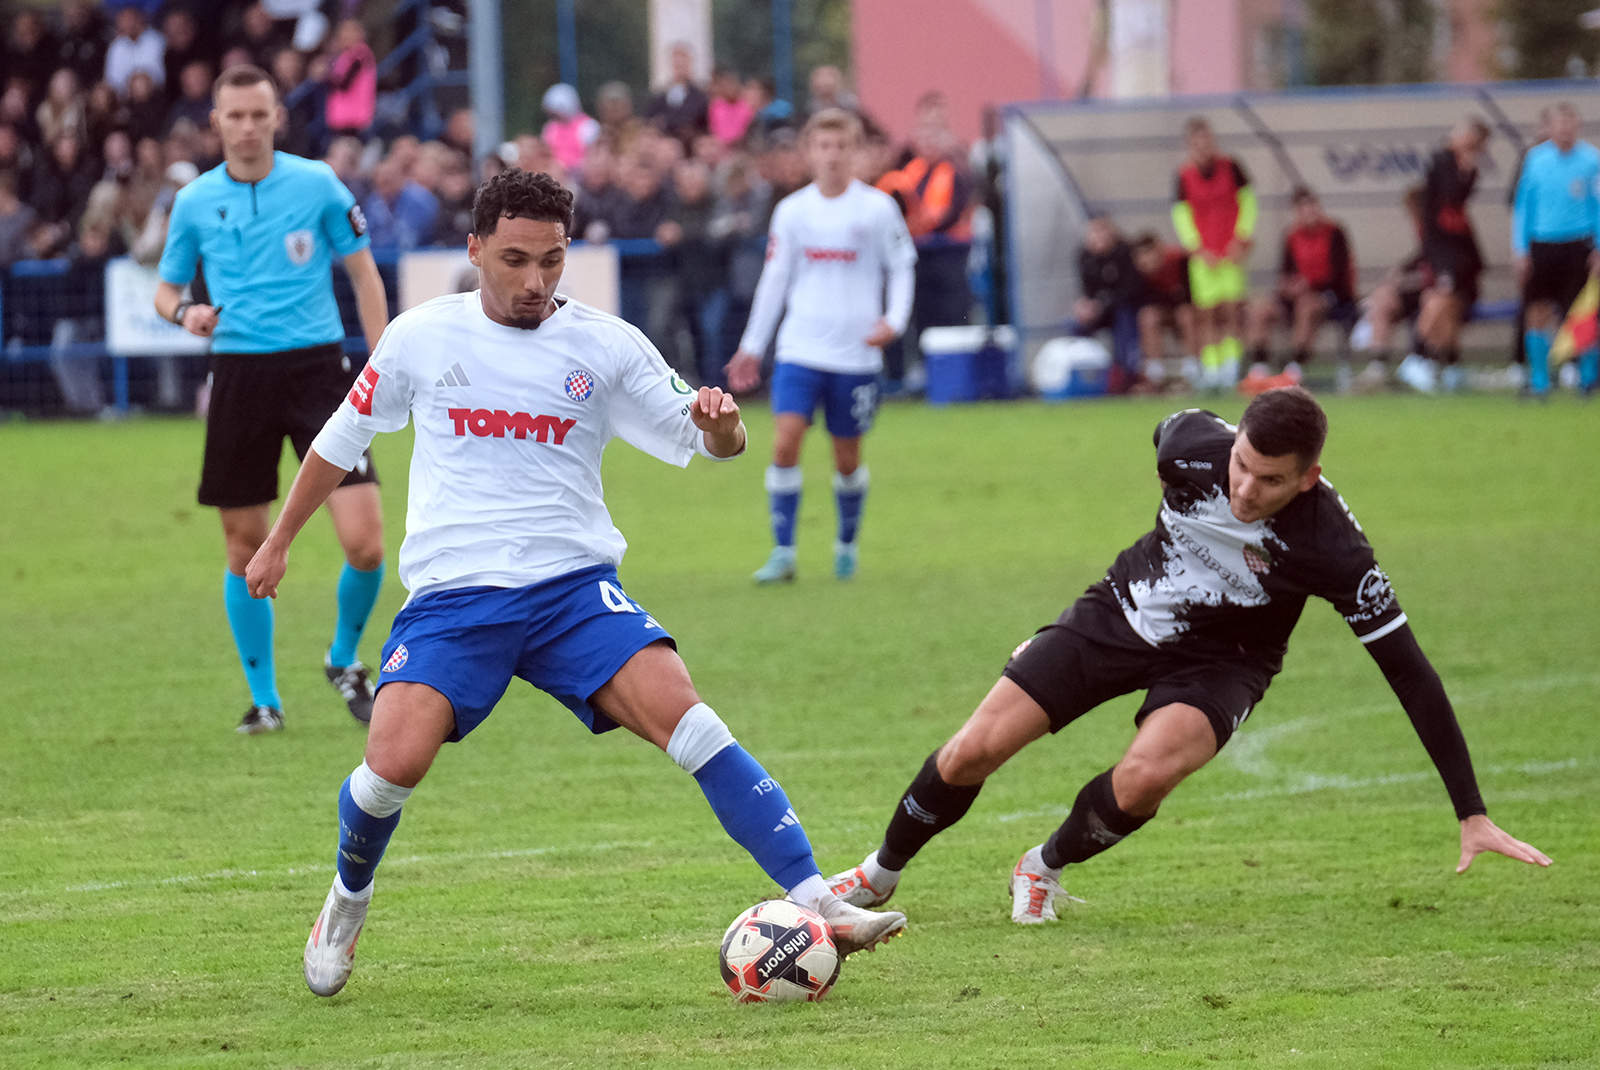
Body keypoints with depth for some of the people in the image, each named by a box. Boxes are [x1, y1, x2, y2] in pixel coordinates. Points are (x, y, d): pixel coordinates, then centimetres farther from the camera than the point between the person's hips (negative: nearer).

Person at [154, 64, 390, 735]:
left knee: (365, 543, -11)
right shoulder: (194, 201, 5)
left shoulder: (317, 184, 0)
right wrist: (184, 311, -8)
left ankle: (345, 659, 16)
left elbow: (364, 275, 6)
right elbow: (166, 289, 15)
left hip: (316, 366, -2)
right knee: (245, 548, 4)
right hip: (239, 372, 2)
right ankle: (264, 698, 19)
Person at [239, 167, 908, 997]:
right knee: (395, 762, -20)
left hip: (574, 586, 0)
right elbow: (341, 440, 19)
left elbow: (713, 443, 2)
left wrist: (718, 420, -23)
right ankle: (347, 903, 13)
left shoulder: (605, 346, 2)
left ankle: (815, 905, -23)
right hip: (453, 594, 0)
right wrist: (278, 541, 25)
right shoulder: (420, 338, 3)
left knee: (681, 713, -21)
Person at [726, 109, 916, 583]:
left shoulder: (877, 207, -3)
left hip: (856, 354, -1)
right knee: (786, 441, -14)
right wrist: (752, 345, 12)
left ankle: (847, 544, 30)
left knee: (847, 455, 8)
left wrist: (894, 320, -11)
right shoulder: (792, 211, 3)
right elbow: (774, 278, 11)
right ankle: (783, 552, -8)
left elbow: (901, 267, 6)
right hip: (800, 348, 1)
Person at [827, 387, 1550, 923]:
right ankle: (880, 874, 22)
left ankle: (1044, 869, 3)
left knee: (1141, 780, -31)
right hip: (1121, 614, 2)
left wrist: (1472, 815, -26)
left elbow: (1408, 671, -26)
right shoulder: (1193, 441, -26)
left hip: (1217, 665, -2)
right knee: (972, 752, -7)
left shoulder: (1331, 548, -32)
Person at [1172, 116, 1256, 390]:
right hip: (1202, 253, 0)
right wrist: (1199, 250, -7)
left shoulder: (1230, 167, -1)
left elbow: (1248, 203, 5)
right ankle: (1210, 367, 4)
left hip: (1232, 252, 0)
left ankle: (1231, 365, -4)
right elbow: (1180, 215, 0)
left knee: (1231, 309, -7)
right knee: (1207, 313, -2)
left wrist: (1241, 239, -4)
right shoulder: (1184, 175, -3)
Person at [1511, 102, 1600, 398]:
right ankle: (1539, 382, 6)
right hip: (1541, 247, 2)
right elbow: (1523, 205, 10)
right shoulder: (1536, 159, 4)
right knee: (1538, 315, -3)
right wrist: (1521, 250, 5)